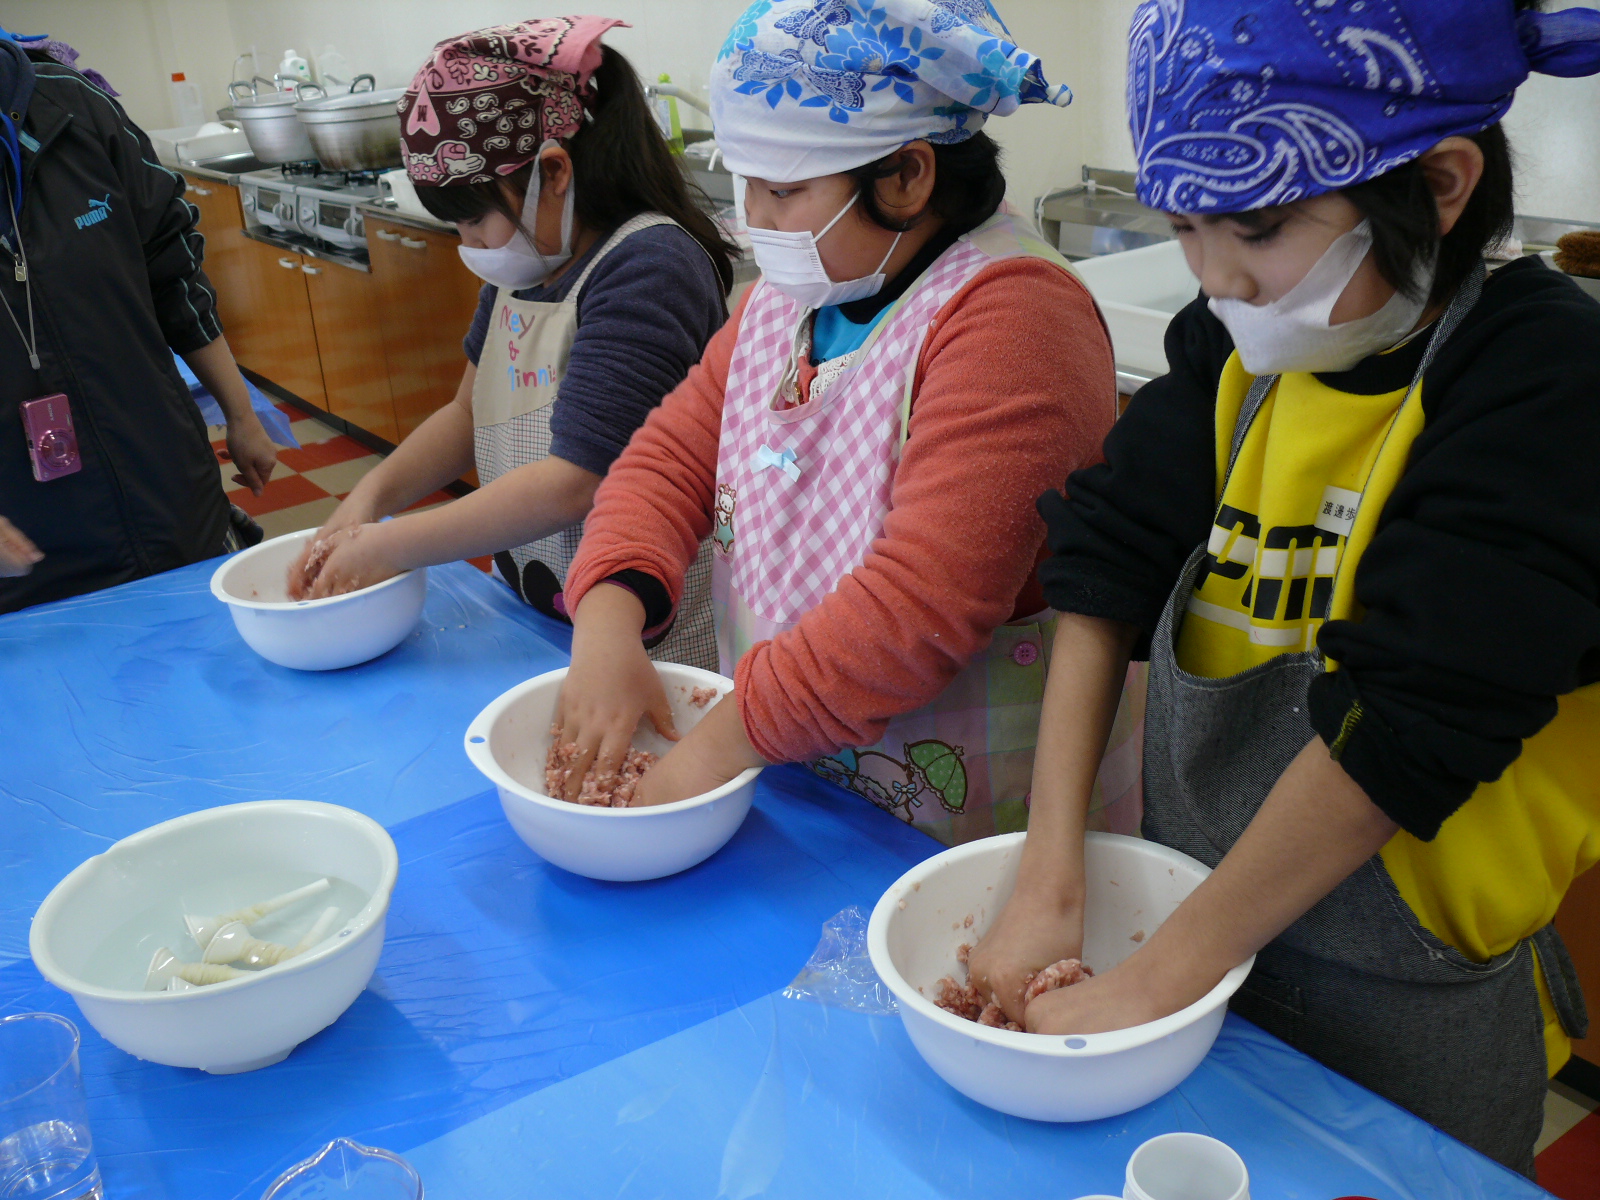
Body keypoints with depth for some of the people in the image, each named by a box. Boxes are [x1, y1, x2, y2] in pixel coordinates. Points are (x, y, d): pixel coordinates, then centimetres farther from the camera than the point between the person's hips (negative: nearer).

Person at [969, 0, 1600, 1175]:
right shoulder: (1233, 352, -4)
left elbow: (1403, 722, -28)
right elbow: (1108, 571, -10)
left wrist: (1158, 978, -24)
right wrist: (1048, 881, -17)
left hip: (1406, 1006, -4)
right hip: (1199, 922, 5)